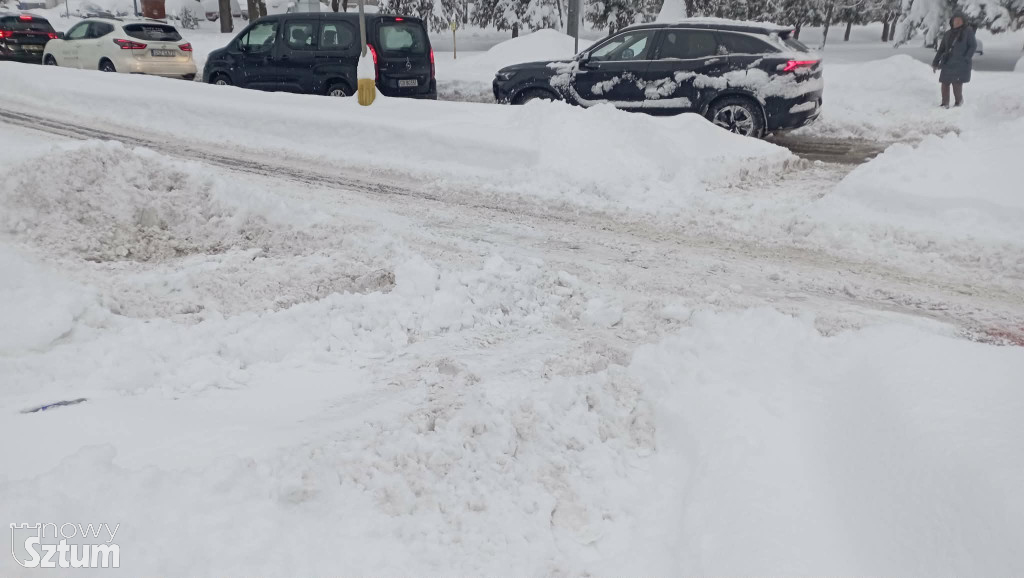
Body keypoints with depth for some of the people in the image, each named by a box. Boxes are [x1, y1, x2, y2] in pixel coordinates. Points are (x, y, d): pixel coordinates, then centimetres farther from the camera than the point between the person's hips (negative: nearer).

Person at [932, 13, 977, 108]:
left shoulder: (968, 31, 1)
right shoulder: (948, 33, 14)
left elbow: (973, 46, -3)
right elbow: (941, 49, 18)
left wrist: (966, 59, -13)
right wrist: (935, 62, 13)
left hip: (961, 64, -4)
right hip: (948, 64, 5)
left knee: (957, 84, -10)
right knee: (945, 83, 1)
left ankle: (959, 102, 8)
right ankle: (945, 104, 11)